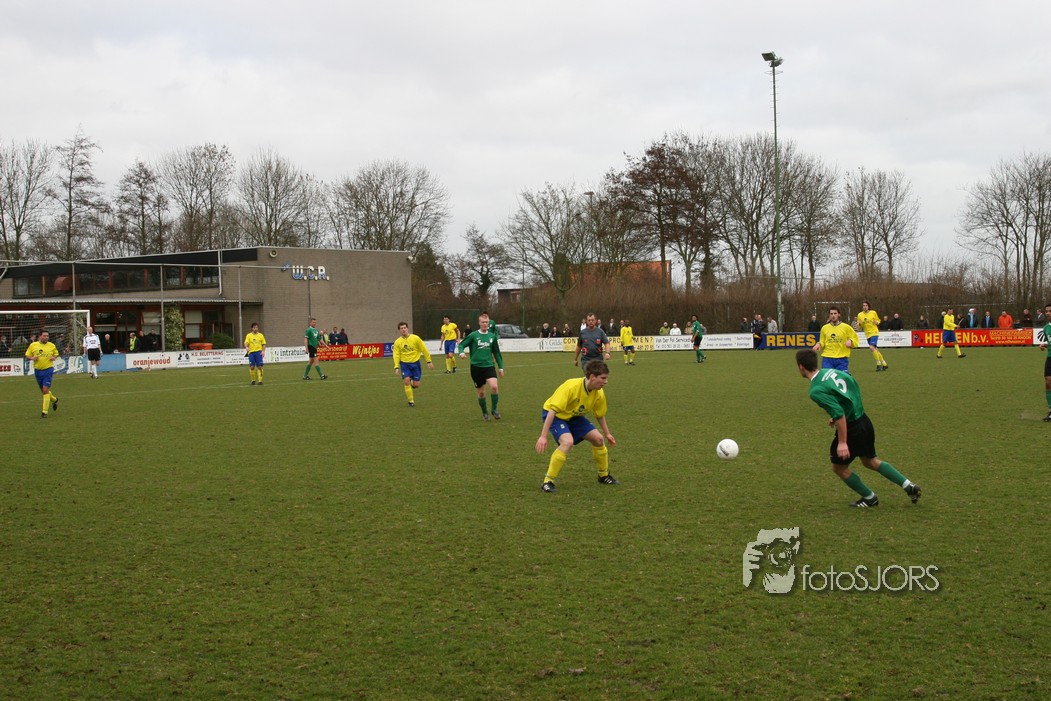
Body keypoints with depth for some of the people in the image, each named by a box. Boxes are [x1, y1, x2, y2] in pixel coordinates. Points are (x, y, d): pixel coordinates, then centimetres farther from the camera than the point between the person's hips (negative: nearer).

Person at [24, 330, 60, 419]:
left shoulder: (51, 345, 1)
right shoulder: (33, 345, 1)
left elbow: (56, 353, 17)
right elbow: (27, 355, 7)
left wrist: (54, 357, -5)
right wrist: (32, 358, -14)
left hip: (48, 369, -3)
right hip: (38, 370, 3)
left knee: (45, 390, -12)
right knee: (43, 390, 14)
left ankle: (44, 412, -7)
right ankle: (54, 399, 45)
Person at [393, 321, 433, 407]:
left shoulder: (415, 338, -6)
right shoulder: (397, 342, -1)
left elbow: (424, 350, -1)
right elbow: (396, 355, 1)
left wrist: (429, 361, -1)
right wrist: (396, 367, -10)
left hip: (415, 363, 0)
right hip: (404, 364, 0)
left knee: (416, 385, -4)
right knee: (406, 380, -19)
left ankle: (413, 384, 35)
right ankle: (411, 401, -5)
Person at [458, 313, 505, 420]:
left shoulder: (492, 336, 7)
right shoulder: (473, 336, -2)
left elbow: (496, 353, 15)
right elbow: (461, 344, 1)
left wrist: (501, 367, 16)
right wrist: (462, 353, -21)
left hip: (489, 366, 1)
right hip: (476, 367, -1)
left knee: (494, 386, -21)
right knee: (481, 392, 5)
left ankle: (494, 409, 0)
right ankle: (484, 413, 28)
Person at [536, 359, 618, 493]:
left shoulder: (599, 394, -14)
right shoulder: (571, 387, -35)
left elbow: (600, 415, 7)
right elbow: (552, 410, -36)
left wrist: (607, 434, 17)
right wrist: (543, 436, -38)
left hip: (574, 417, 7)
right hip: (555, 415, -7)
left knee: (598, 439, 0)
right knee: (568, 442, -31)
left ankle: (604, 476, 25)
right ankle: (547, 482, -22)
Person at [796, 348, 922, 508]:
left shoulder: (816, 391, -23)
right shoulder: (830, 371, 3)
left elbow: (839, 414, -29)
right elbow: (854, 385, 15)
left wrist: (842, 442, -24)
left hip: (851, 428, -8)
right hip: (864, 421, 8)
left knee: (839, 467, 15)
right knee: (870, 461, 27)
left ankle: (869, 498, 27)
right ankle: (909, 486, 24)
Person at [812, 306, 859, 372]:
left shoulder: (846, 327, 2)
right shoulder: (824, 328, 9)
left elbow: (855, 340, 5)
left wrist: (850, 341, -16)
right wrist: (819, 344, -3)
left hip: (842, 359, -1)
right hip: (827, 359, 1)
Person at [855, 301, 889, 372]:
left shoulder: (873, 312, -3)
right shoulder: (860, 315, 2)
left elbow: (878, 320, 11)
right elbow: (860, 327, 7)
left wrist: (876, 322, -11)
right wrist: (858, 324, -15)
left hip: (874, 332, -5)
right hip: (867, 334, 5)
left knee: (872, 347, -23)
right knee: (875, 350, 10)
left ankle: (878, 364, -14)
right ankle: (884, 364, 24)